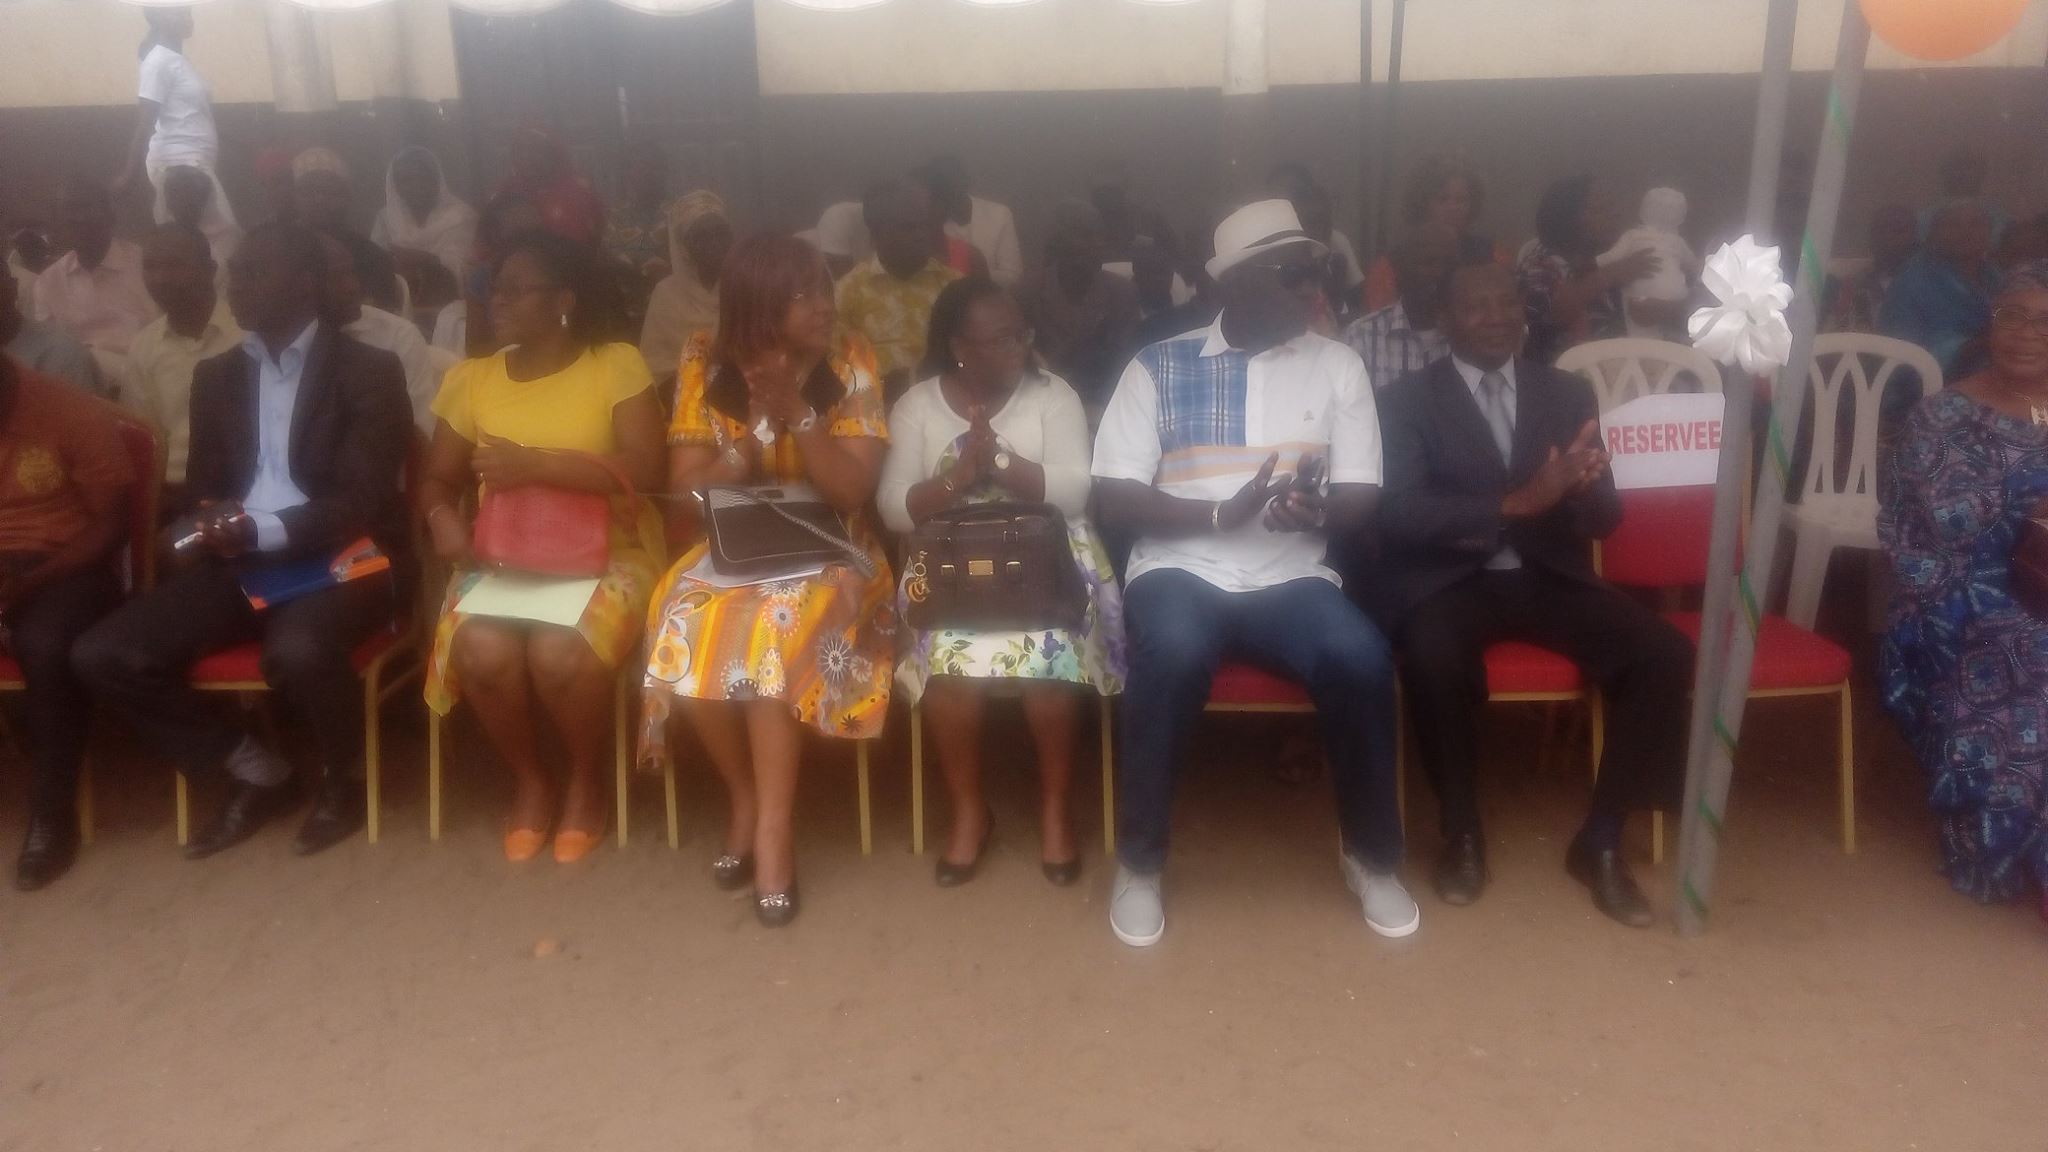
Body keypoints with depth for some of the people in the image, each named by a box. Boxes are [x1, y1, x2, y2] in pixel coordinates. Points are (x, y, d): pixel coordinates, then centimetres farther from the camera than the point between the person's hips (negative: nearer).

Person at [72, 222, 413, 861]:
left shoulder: (368, 371, -3)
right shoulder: (216, 376, 15)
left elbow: (362, 502, -11)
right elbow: (199, 490, 17)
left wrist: (261, 530, -26)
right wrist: (206, 525, -9)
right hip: (237, 562, 6)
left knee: (296, 651, -38)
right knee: (102, 655, -13)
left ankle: (344, 777, -5)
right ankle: (254, 770, 4)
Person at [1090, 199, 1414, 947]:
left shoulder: (1337, 365, 7)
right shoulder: (1158, 367, 0)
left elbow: (1363, 497, 4)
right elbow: (1115, 499, -6)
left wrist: (1319, 512, -20)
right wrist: (1224, 512, -19)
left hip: (1291, 577, 2)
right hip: (1180, 571, -2)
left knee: (1362, 659, -28)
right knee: (1174, 655, -35)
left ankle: (1372, 858, -3)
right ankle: (1139, 862, -13)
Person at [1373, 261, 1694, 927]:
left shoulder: (1569, 394, 10)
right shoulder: (1407, 401, 0)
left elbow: (1604, 518, 4)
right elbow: (1401, 515, -14)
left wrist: (1575, 490, -21)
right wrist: (1515, 503, -26)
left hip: (1547, 578, 4)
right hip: (1446, 580, -3)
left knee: (1665, 653, -20)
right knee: (1433, 657, -36)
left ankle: (1600, 840, -3)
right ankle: (1462, 830, -10)